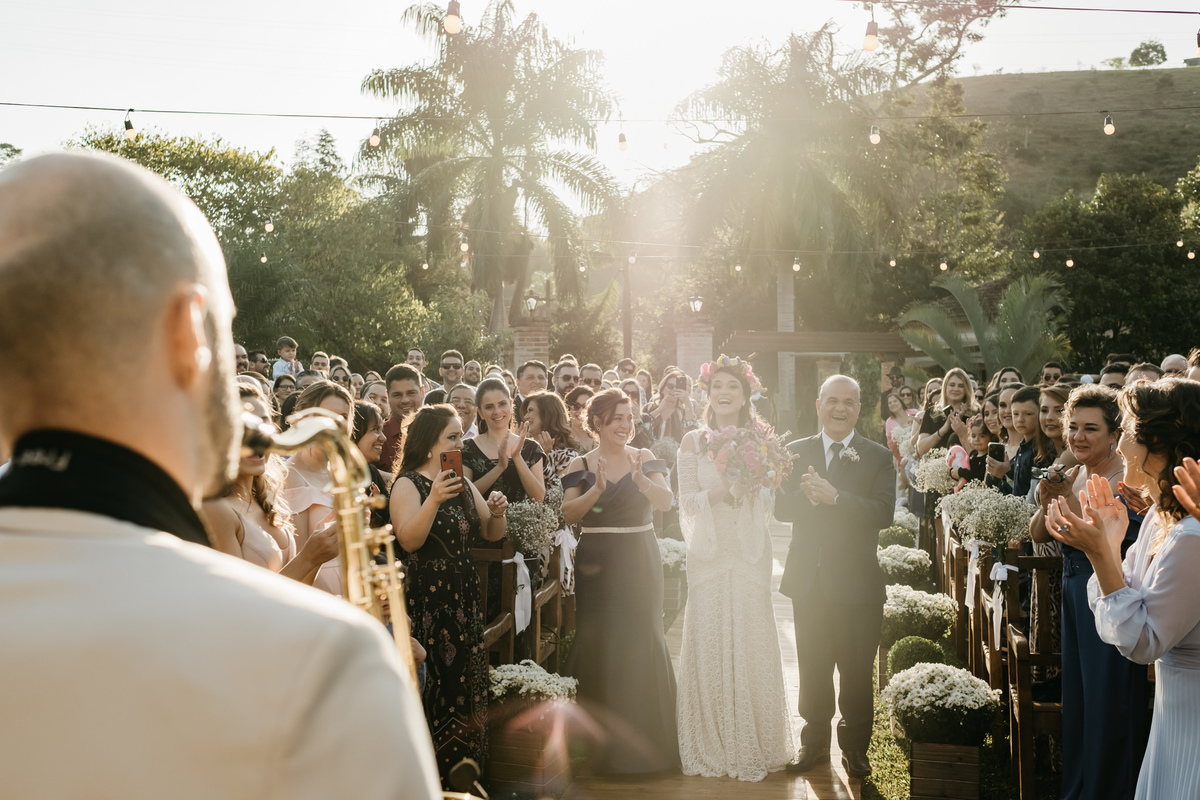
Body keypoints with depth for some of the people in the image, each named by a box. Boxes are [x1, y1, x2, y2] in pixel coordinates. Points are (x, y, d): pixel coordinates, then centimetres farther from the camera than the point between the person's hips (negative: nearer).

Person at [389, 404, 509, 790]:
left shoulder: (463, 485, 14)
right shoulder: (408, 484, -8)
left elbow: (492, 535, 14)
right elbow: (409, 540, -23)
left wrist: (496, 512, -7)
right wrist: (434, 500, -35)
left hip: (464, 597, 7)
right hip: (426, 600, -7)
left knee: (466, 683, 10)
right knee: (434, 684, -6)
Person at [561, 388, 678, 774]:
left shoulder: (645, 459, 3)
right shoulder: (580, 466, 2)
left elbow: (666, 501, -13)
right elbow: (568, 514, -9)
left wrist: (641, 479, -31)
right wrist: (596, 490, -24)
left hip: (639, 562, 0)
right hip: (596, 565, 0)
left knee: (641, 643, 0)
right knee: (599, 644, 2)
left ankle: (643, 743, 12)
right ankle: (605, 743, 15)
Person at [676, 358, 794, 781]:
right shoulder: (693, 441, 4)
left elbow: (769, 502, 4)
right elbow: (687, 501, 1)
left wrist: (749, 489, -16)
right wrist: (719, 492, -16)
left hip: (750, 552, 0)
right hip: (709, 553, 0)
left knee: (750, 645, -1)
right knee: (708, 646, -1)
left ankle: (752, 746, 10)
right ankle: (711, 748, 10)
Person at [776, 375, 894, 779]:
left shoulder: (878, 457, -2)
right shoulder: (796, 452, 5)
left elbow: (883, 512, -15)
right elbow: (780, 507, -2)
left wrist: (834, 496, -25)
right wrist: (807, 496, -22)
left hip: (857, 582, -2)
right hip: (809, 580, 2)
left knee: (856, 672, 7)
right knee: (813, 668, 14)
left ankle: (855, 748, 24)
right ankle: (815, 742, 29)